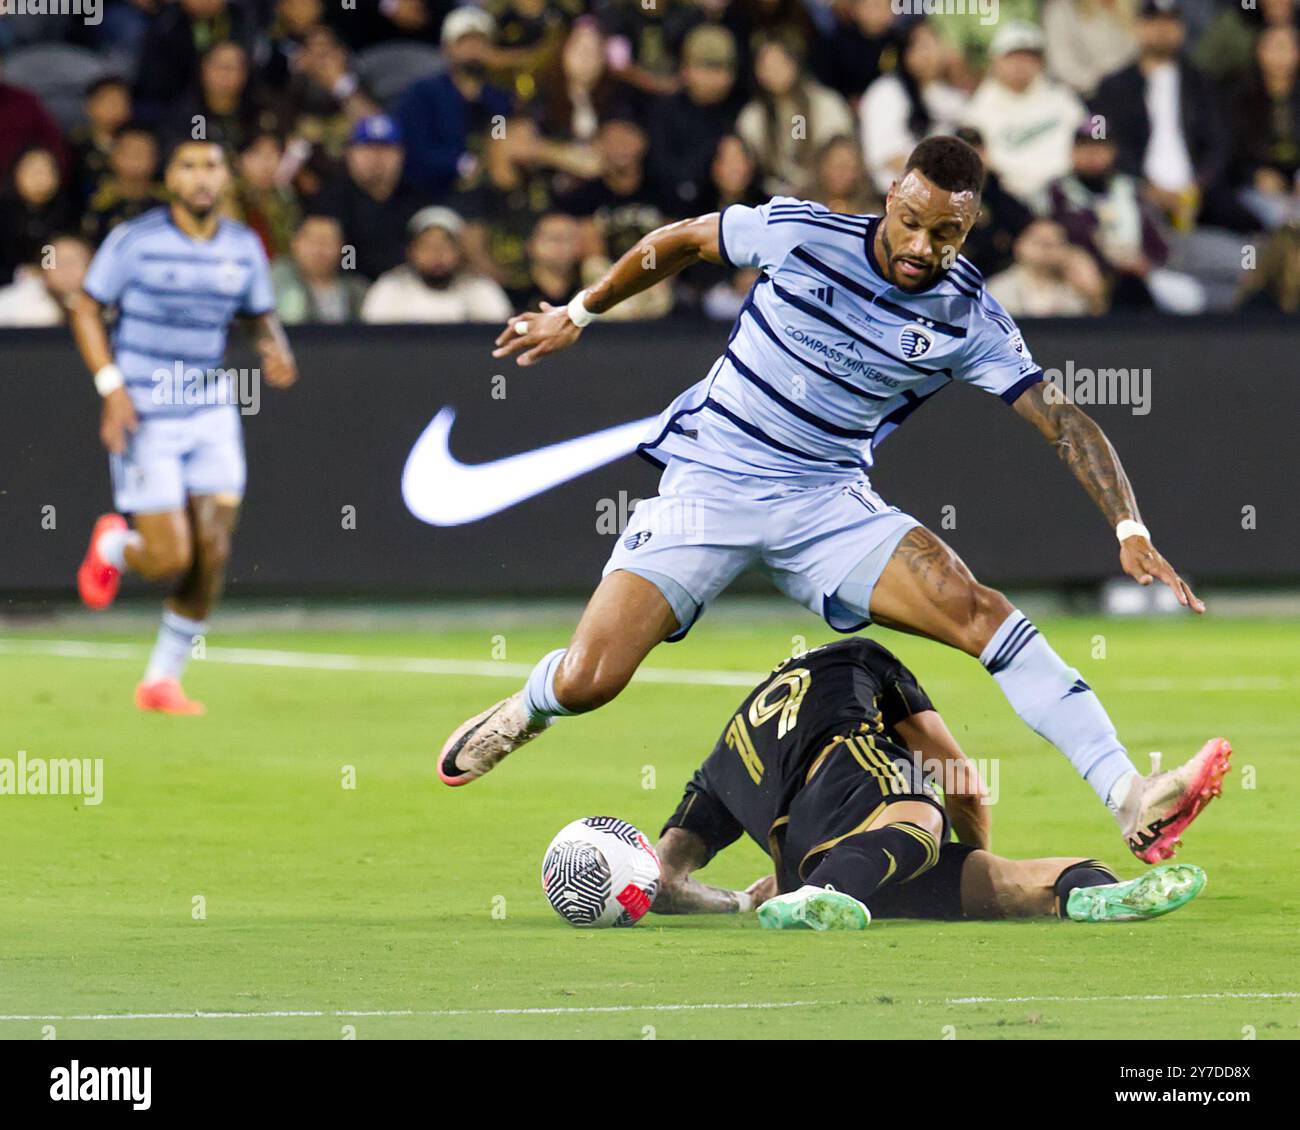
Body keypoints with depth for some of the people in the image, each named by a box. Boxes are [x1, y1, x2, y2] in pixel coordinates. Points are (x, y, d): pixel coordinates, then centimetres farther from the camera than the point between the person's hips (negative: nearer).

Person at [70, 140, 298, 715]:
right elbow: (86, 309, -2)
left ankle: (163, 678, 11)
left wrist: (276, 353, -6)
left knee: (212, 554, -4)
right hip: (144, 418, -4)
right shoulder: (134, 240, -9)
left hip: (212, 413, 4)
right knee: (170, 558, -10)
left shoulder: (244, 247, 4)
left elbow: (262, 317, 17)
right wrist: (111, 387, -13)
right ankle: (112, 545, 27)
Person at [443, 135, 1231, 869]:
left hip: (828, 505, 1)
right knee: (586, 681, -15)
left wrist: (1131, 530, -20)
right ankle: (525, 712, 26)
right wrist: (580, 314, 16)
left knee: (979, 610, -23)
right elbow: (679, 241, 7)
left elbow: (1065, 420, -8)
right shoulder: (800, 236, -10)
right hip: (707, 486, -1)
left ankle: (1131, 800, -31)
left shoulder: (971, 320, -6)